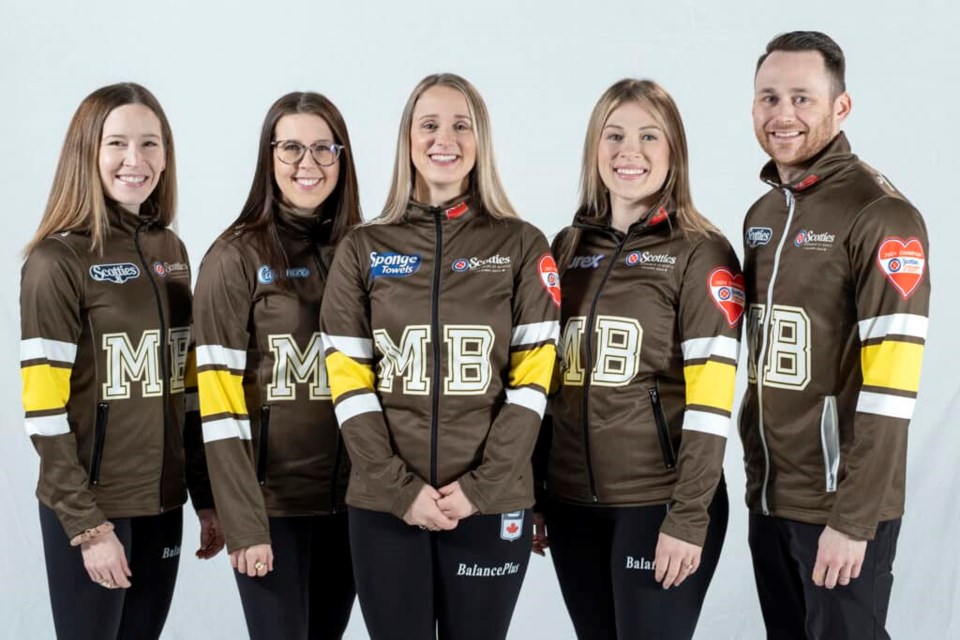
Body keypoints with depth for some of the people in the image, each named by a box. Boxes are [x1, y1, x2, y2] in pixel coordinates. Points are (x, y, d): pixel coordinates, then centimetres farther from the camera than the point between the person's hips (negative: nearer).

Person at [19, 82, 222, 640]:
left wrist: (206, 498, 9)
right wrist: (87, 524, -16)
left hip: (161, 500, 6)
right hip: (90, 506, -6)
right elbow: (45, 411, -14)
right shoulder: (58, 260, -11)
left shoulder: (171, 250, 7)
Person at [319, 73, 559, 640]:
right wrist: (398, 487, -9)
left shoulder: (523, 246, 4)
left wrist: (481, 486, -11)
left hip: (491, 503, 0)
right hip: (384, 503, 1)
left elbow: (532, 380, -2)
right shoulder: (364, 249, 6)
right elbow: (349, 381, 0)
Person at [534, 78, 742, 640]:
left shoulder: (701, 252, -5)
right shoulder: (567, 249, 9)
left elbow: (710, 397, -12)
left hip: (659, 503, -5)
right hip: (572, 502, 5)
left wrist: (689, 517, -16)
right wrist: (533, 495, 10)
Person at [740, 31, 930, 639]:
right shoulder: (761, 215, 10)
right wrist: (757, 471, 11)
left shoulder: (881, 215, -14)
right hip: (768, 494, 7)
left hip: (839, 502, -7)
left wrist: (855, 518, -21)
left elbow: (890, 381, -19)